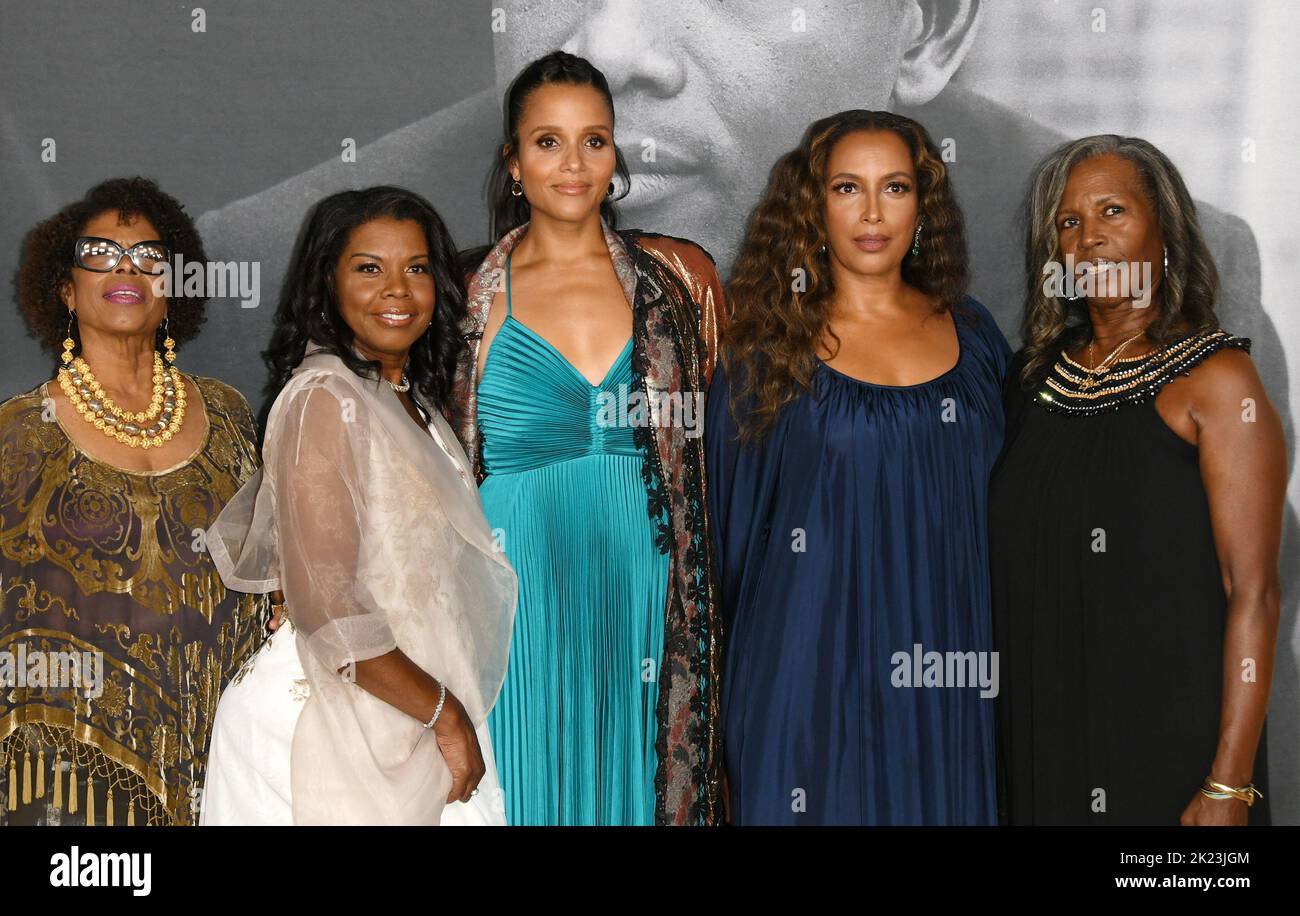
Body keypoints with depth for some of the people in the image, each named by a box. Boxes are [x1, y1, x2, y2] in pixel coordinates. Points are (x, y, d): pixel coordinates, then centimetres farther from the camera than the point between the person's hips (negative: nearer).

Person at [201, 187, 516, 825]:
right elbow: (326, 610, -21)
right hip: (332, 730, -8)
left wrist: (451, 711, 11)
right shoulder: (322, 400, -15)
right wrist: (445, 712, -14)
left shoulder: (413, 399, 11)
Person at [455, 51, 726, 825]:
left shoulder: (679, 276, 4)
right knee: (529, 792, 6)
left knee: (634, 788, 9)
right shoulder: (471, 295, 2)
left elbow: (719, 434, 13)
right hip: (520, 601, -1)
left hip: (645, 607, 1)